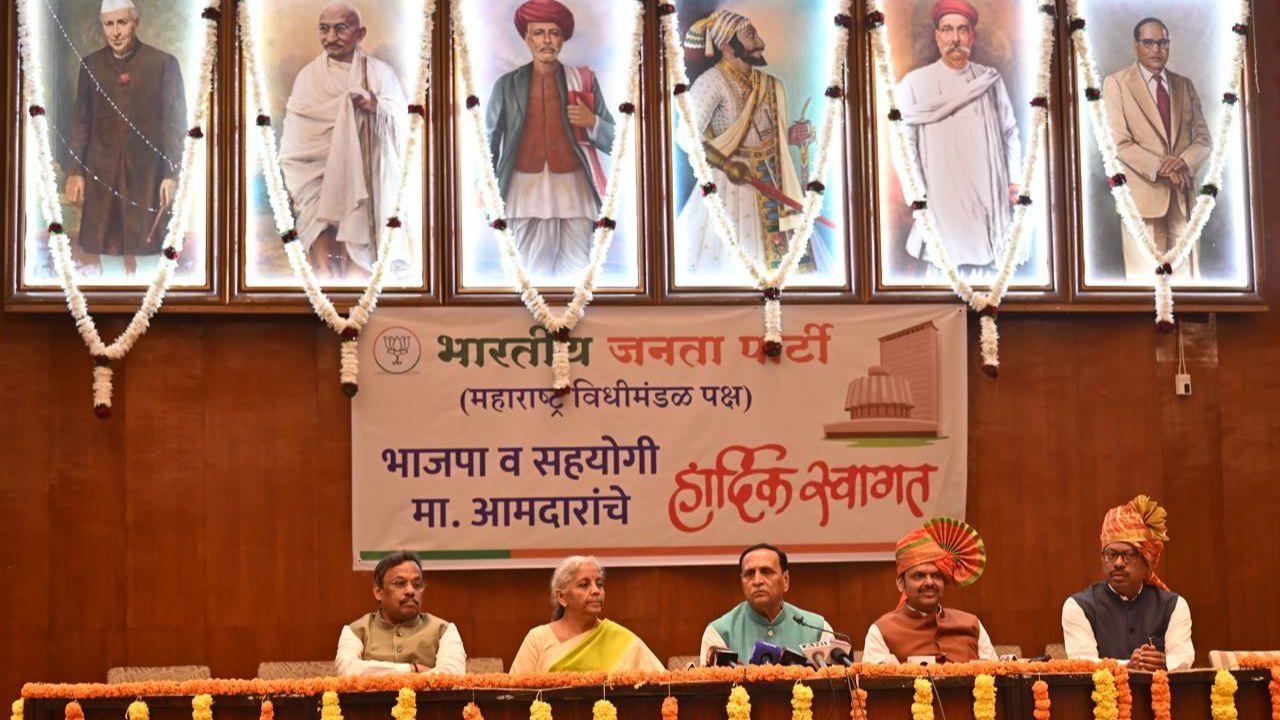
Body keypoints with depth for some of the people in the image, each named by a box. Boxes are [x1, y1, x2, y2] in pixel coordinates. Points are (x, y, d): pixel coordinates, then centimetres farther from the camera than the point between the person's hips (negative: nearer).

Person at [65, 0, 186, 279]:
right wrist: (74, 171, 4)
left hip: (146, 173, -3)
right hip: (102, 173, 3)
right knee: (108, 251, 5)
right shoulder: (91, 64, 8)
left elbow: (176, 123, -2)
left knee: (147, 253, -3)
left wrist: (172, 174, -8)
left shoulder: (164, 63, -1)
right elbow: (80, 122, 10)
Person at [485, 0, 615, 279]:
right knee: (533, 273, -3)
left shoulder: (584, 81, 7)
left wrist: (592, 122, -10)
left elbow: (613, 141, 9)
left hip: (573, 190, 0)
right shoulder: (507, 85, 6)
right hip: (525, 190, 0)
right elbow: (489, 140, 9)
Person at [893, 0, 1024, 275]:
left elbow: (1010, 134, 14)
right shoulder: (915, 84, -3)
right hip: (940, 199, -2)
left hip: (987, 199, 3)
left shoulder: (991, 81, 7)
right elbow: (903, 144, -3)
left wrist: (1015, 182, 6)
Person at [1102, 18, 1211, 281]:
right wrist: (1160, 168, -16)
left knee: (1187, 274, 3)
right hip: (1143, 193, -4)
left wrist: (1184, 162, -11)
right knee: (1146, 278, -5)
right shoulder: (1116, 83, 1)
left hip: (1183, 194, 4)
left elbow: (1203, 138, 11)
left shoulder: (1185, 85, 15)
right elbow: (1120, 143, -6)